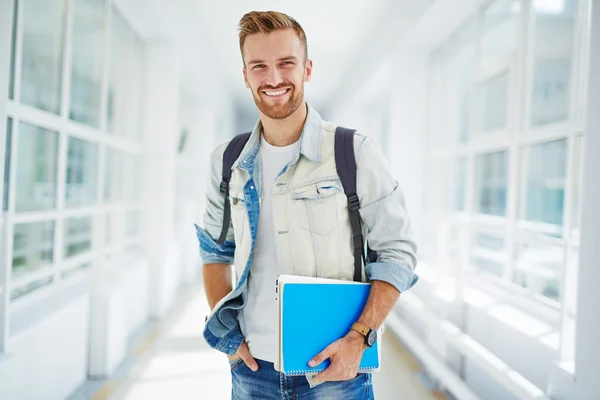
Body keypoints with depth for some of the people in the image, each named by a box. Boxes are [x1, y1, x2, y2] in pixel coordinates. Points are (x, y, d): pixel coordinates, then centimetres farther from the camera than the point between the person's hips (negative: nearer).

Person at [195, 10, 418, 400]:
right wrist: (224, 329, 2)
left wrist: (358, 339, -15)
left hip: (334, 367, -3)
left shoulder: (354, 153, -9)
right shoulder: (228, 162, 1)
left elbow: (397, 254, -7)